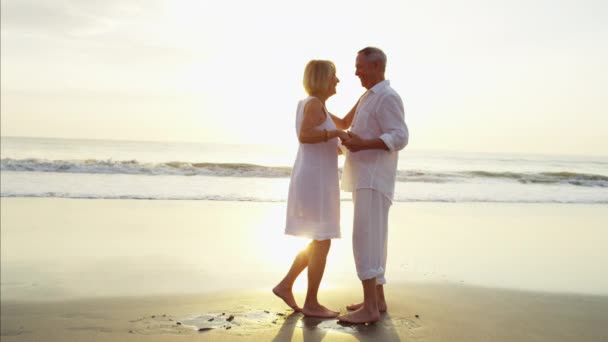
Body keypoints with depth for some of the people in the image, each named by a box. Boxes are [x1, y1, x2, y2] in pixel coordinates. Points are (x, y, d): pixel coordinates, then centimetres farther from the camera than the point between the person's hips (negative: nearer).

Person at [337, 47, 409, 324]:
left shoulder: (387, 97, -12)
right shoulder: (370, 97, 20)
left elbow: (400, 138, -21)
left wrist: (363, 144, -28)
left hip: (373, 180, -10)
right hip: (365, 179, 10)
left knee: (365, 239, -15)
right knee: (373, 239, 10)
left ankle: (369, 307, -14)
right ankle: (378, 299, 16)